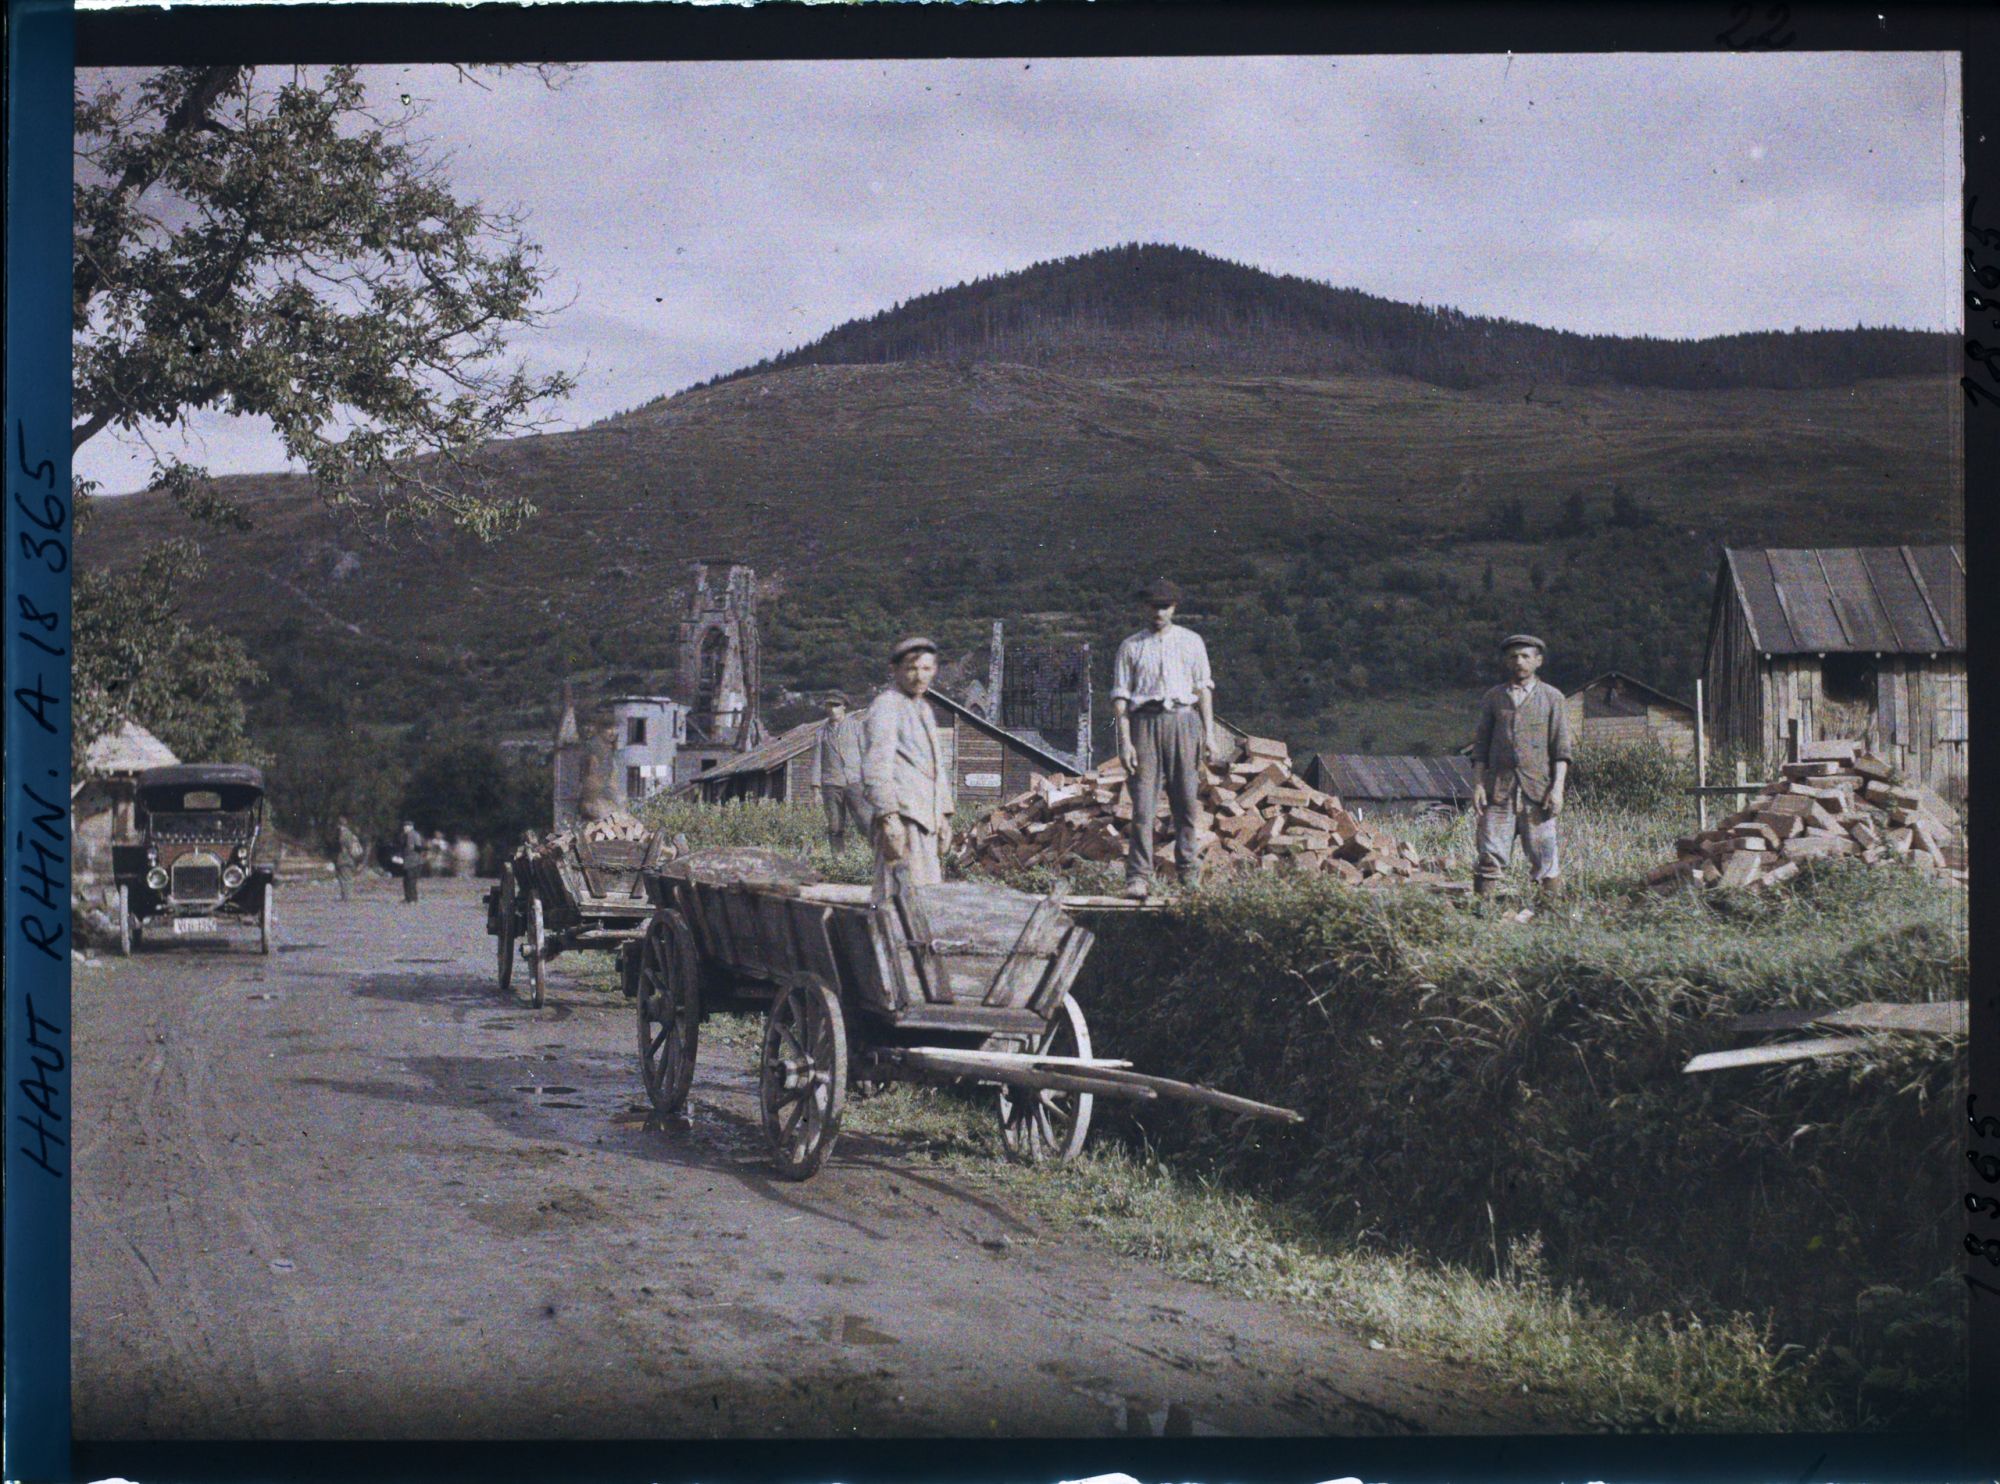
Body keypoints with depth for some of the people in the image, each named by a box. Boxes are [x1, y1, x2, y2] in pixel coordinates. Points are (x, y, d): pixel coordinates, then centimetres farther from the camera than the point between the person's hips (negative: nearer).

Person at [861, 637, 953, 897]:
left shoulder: (924, 709, 22)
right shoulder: (885, 706, -7)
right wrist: (889, 817, -22)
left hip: (926, 817, 9)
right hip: (901, 816, -9)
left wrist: (944, 816, 23)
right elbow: (875, 767, -15)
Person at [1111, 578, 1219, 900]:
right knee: (1143, 803, -8)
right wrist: (1124, 741, -5)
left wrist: (1209, 733, 6)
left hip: (1183, 720, 2)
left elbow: (1203, 688, 14)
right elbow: (1120, 696, 5)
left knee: (1186, 801, 3)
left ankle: (1189, 871, 13)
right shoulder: (1131, 647, 9)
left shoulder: (1191, 642, 14)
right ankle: (1139, 877, -10)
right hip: (1145, 722, -1)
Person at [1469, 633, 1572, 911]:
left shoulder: (1552, 697, 8)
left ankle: (1546, 906, 5)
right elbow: (1481, 744, 13)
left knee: (1543, 854, -2)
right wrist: (1478, 784, 2)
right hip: (1498, 787, 1)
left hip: (1538, 788, -1)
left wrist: (1557, 788, -5)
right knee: (1490, 854, -5)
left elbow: (1561, 748, 4)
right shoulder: (1493, 697, 13)